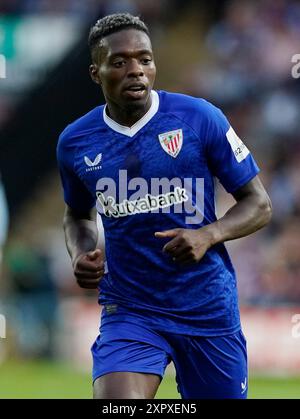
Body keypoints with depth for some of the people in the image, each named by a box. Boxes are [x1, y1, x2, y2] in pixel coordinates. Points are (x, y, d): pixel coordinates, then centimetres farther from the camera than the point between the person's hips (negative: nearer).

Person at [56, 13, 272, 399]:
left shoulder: (199, 118, -6)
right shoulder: (75, 142, 2)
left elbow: (258, 204, -1)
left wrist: (209, 235, -19)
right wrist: (80, 253, 0)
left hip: (208, 307, 0)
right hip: (128, 311, 1)